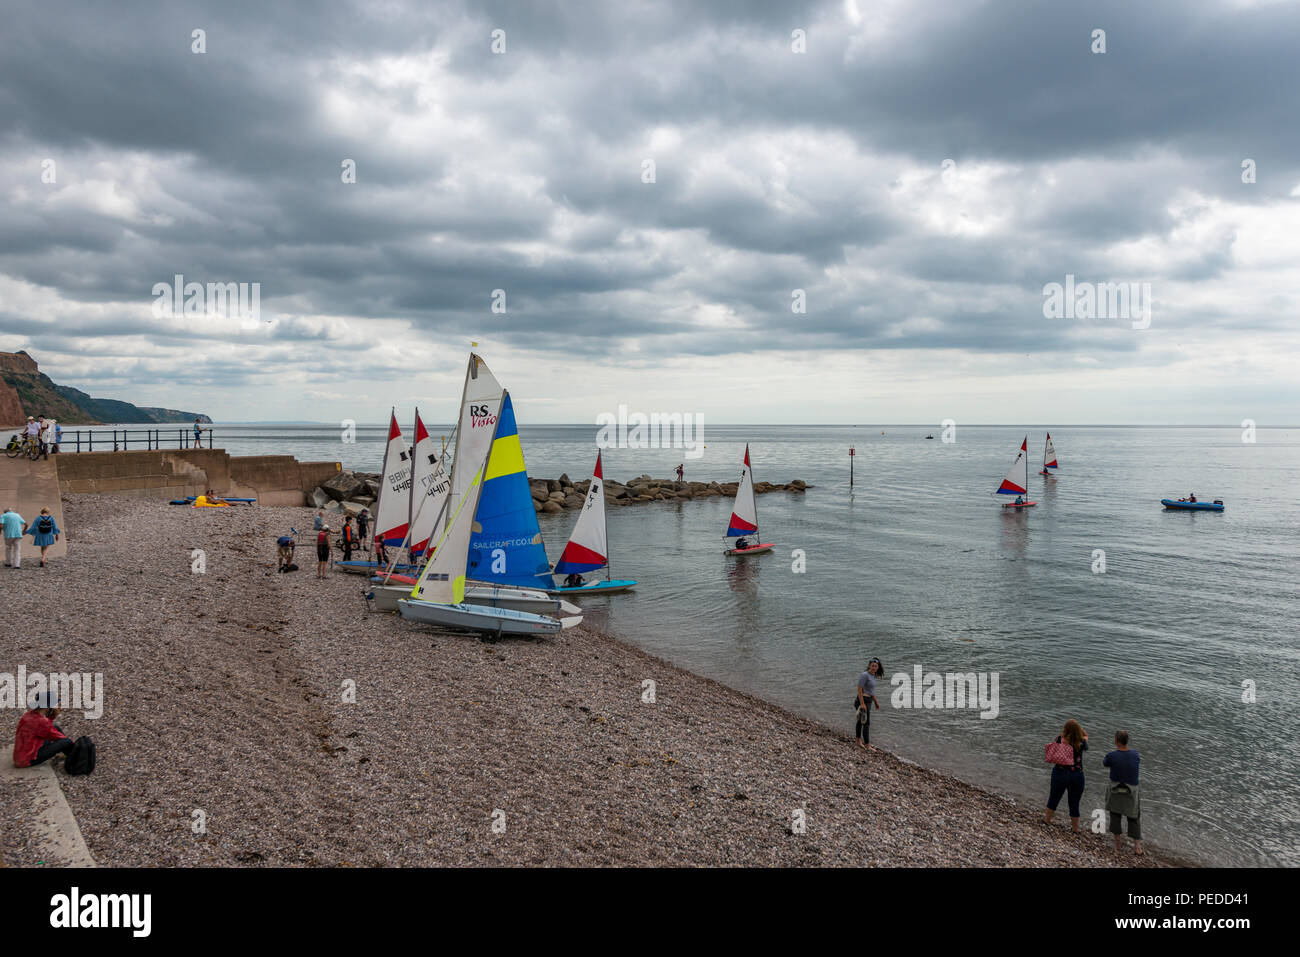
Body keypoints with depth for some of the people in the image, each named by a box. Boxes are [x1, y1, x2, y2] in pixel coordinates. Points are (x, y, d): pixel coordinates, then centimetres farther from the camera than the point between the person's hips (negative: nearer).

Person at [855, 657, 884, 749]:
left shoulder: (873, 676, 10)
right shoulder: (864, 675, -18)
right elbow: (859, 690, -20)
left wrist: (876, 702, 23)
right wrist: (862, 704, -24)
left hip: (868, 701, 9)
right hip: (863, 701, -9)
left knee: (861, 721, 18)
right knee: (866, 723, -5)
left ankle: (859, 741, 27)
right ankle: (867, 745, 0)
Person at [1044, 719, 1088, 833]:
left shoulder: (1060, 739, -15)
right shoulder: (1081, 742, -14)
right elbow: (1085, 735, 7)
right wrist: (1077, 725, -2)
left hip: (1060, 773, 0)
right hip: (1077, 775, 0)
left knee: (1054, 798, 21)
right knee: (1074, 803, 14)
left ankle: (1047, 819, 37)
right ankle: (1075, 828, 28)